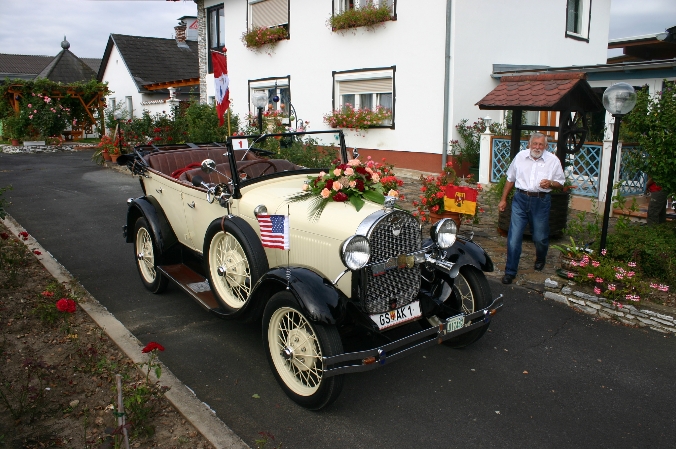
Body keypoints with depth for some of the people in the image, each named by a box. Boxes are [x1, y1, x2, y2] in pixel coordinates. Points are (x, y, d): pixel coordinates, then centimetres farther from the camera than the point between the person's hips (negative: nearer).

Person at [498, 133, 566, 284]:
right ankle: (510, 271, 5)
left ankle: (540, 259, 44)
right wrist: (503, 199, 12)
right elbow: (510, 179, 13)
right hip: (520, 199, 1)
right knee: (514, 237, -4)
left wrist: (550, 183, -18)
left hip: (541, 202, 0)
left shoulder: (553, 160, 0)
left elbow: (561, 182, 5)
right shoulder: (520, 156, 4)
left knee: (540, 237, 11)